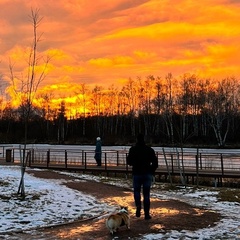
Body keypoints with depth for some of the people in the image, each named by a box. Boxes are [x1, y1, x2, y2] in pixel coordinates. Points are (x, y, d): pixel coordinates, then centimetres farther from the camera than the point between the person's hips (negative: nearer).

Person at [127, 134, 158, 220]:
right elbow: (155, 163, -1)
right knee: (146, 194, 7)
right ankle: (147, 214, 7)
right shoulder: (150, 150, 1)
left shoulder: (133, 149, -3)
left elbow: (129, 162, -3)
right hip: (147, 174, 1)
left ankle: (138, 206, -7)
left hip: (137, 174, -1)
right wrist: (151, 171, 13)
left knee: (136, 191, 17)